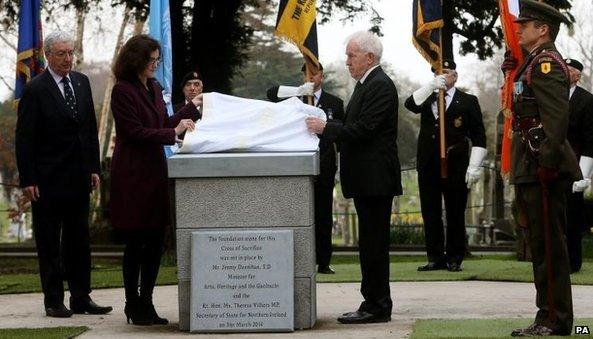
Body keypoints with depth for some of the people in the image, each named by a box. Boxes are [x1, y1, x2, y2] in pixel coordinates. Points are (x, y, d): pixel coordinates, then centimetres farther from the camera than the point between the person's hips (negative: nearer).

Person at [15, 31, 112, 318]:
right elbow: (24, 138, -9)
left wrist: (94, 168, 9)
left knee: (79, 240, 10)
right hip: (48, 180, -6)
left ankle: (81, 298, 17)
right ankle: (53, 301, 8)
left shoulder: (82, 83, 9)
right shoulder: (36, 89, -9)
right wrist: (27, 180, -13)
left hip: (78, 177, 6)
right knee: (49, 243, 2)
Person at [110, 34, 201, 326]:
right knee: (135, 243, -1)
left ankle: (146, 303, 15)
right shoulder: (122, 91, -11)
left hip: (155, 170, 8)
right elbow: (137, 132, -16)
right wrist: (174, 132, -18)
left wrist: (192, 107, 18)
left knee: (155, 241, 7)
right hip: (132, 175, -8)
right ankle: (133, 306, 9)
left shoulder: (154, 88, 14)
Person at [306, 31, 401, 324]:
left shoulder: (380, 86, -14)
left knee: (373, 244, -7)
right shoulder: (366, 84, 19)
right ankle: (375, 304, 18)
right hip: (367, 179, 10)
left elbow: (363, 129, -21)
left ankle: (376, 307, -3)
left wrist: (326, 128, -16)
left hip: (375, 179, -10)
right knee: (371, 244, 13)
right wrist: (327, 127, 7)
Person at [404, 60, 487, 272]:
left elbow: (479, 137, 2)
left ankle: (454, 259, 8)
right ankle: (435, 258, 10)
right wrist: (431, 85, -15)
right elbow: (410, 104, -6)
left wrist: (474, 166, -8)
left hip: (455, 167, -3)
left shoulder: (468, 102, 5)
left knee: (455, 215, 1)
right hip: (428, 166, 3)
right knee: (430, 215, 4)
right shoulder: (427, 99, 17)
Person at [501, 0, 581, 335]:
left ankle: (556, 320, -3)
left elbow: (557, 115, -22)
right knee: (543, 244, 13)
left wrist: (548, 163, -25)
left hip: (543, 168, -11)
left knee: (549, 245, -7)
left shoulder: (546, 63, -12)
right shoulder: (534, 63, 20)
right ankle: (549, 319, 18)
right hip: (533, 169, 11)